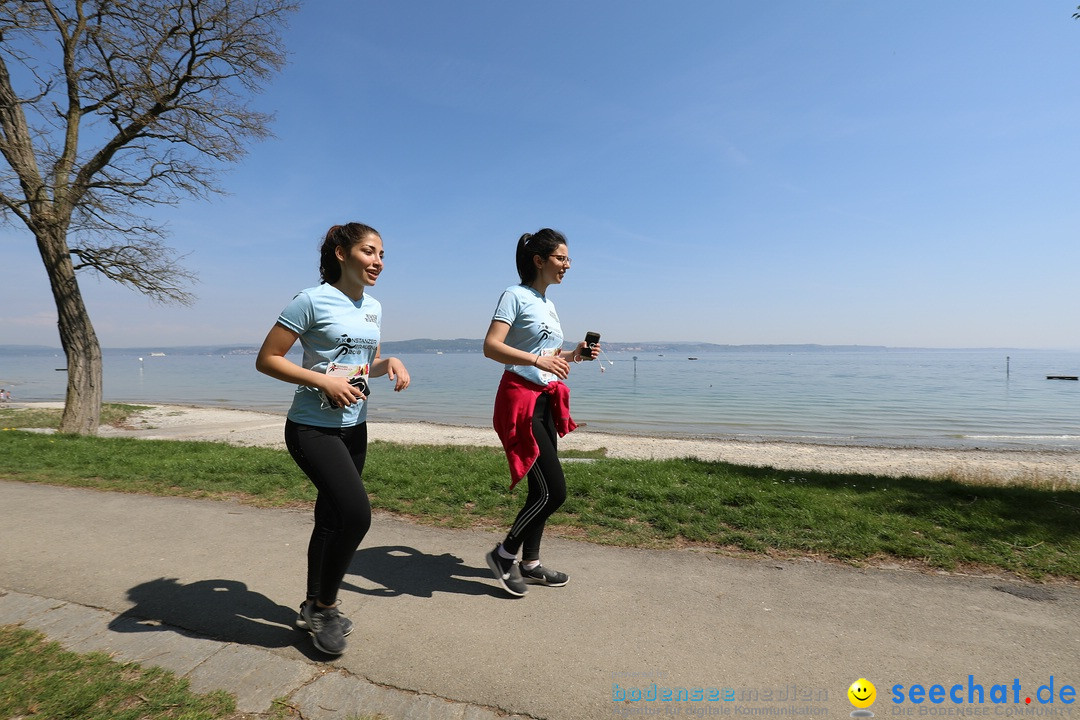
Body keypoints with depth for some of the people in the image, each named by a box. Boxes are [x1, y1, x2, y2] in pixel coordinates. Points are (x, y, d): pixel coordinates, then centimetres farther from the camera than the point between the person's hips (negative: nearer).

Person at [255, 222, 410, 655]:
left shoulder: (372, 308, 9)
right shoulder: (312, 301, -12)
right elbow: (266, 360, -11)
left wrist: (388, 363, -2)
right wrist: (323, 381, -22)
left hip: (354, 428, 7)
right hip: (312, 428, -7)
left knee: (332, 519, 16)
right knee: (355, 512, -18)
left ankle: (313, 609, 35)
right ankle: (324, 607, 7)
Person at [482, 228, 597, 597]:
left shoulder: (547, 303, 17)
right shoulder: (515, 296, -8)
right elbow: (491, 346, -20)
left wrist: (573, 355, 7)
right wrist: (538, 360, -31)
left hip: (547, 400, 9)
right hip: (521, 398, -9)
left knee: (542, 490, 13)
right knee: (553, 490, -10)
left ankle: (530, 563, 28)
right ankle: (504, 553, 10)